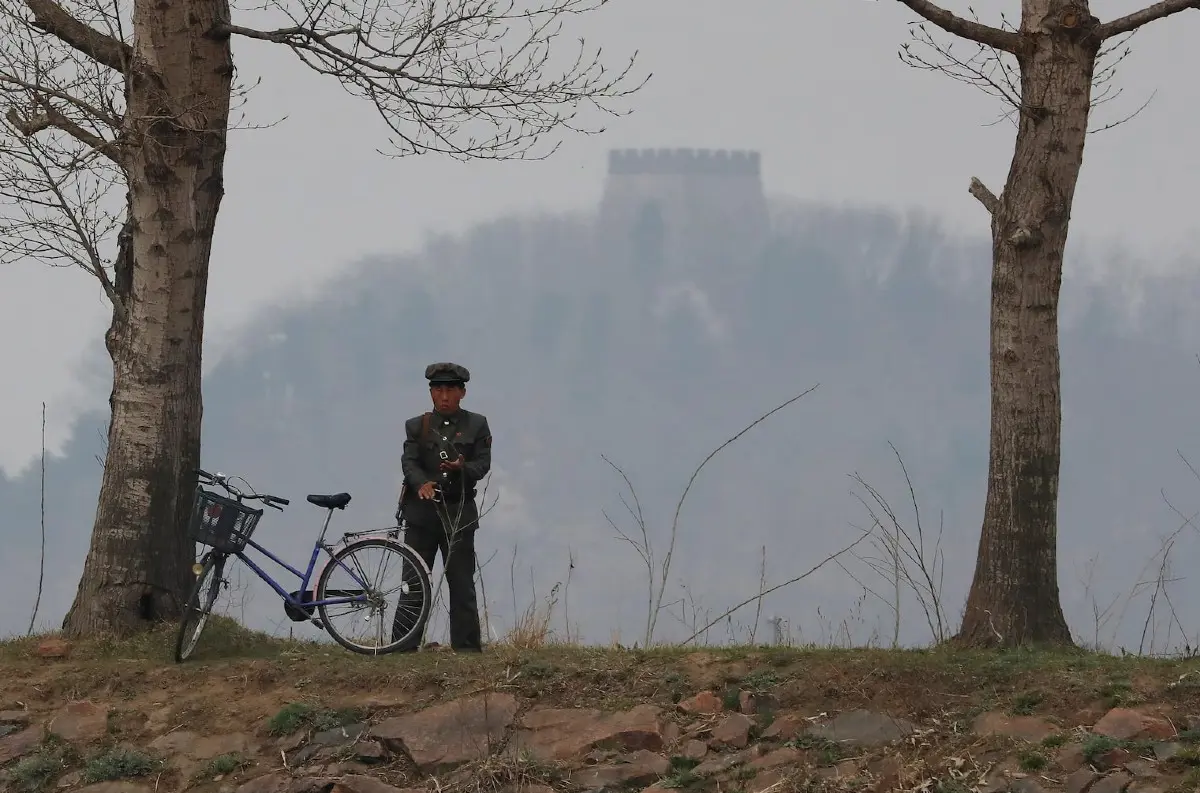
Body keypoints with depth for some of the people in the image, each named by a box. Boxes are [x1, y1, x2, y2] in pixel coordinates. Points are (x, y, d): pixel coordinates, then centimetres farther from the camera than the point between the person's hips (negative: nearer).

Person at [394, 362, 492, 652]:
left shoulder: (476, 425, 6)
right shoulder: (417, 426, 8)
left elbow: (483, 463, -2)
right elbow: (409, 461, -4)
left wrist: (462, 468, -24)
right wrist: (421, 484, -25)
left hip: (459, 512, -1)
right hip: (422, 511, 1)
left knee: (462, 582, -1)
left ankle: (467, 645, 2)